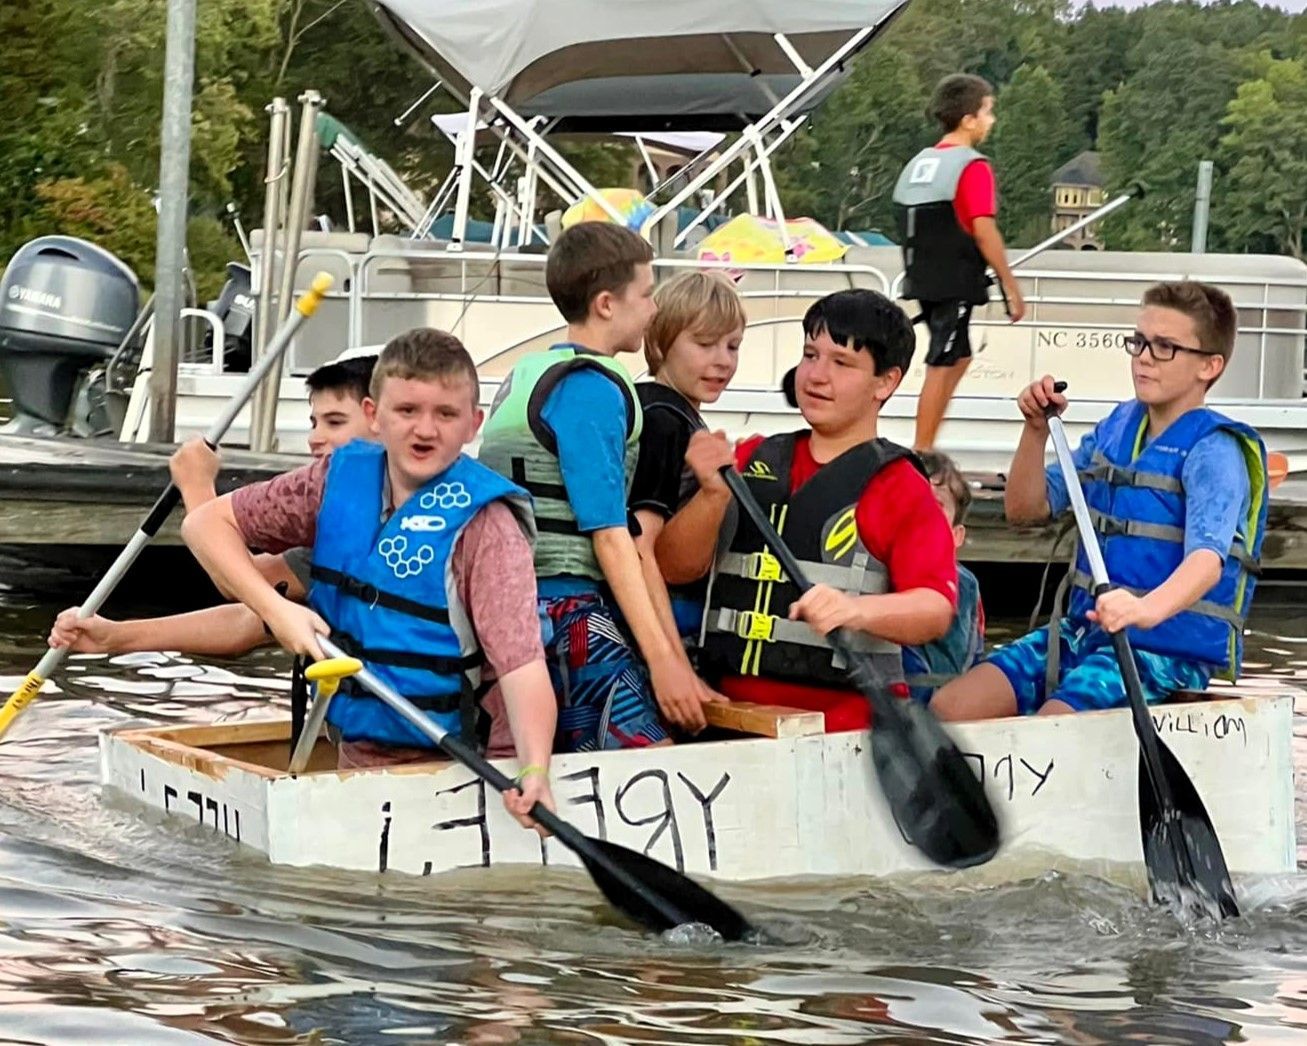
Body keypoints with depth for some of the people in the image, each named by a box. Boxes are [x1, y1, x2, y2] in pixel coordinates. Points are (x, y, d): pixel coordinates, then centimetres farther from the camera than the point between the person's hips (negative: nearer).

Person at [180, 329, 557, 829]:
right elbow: (207, 522, 7)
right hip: (352, 754, 5)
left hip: (444, 769, -5)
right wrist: (275, 608, -8)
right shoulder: (342, 478, 1)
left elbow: (522, 663, -25)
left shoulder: (484, 525, -15)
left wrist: (534, 771, -41)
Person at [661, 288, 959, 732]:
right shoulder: (752, 461, 17)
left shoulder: (899, 487, 5)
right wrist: (715, 495, -7)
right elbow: (678, 567, 10)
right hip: (731, 711, 4)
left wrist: (857, 610, -26)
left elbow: (936, 609, -8)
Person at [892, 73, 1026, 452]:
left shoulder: (918, 162, 12)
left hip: (924, 280, 9)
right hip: (955, 284, -9)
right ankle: (921, 455, -2)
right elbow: (983, 231, -19)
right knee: (942, 367, -4)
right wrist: (1011, 287, -14)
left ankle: (925, 448, 16)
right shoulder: (972, 167, -12)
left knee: (958, 357, 19)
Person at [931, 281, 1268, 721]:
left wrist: (1149, 609, -49)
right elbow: (1026, 509, 14)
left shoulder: (1213, 451, -11)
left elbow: (1208, 557, -28)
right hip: (1082, 632, 7)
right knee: (948, 709, -9)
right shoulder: (1116, 428, 12)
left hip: (1167, 648, -7)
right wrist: (1036, 430, -3)